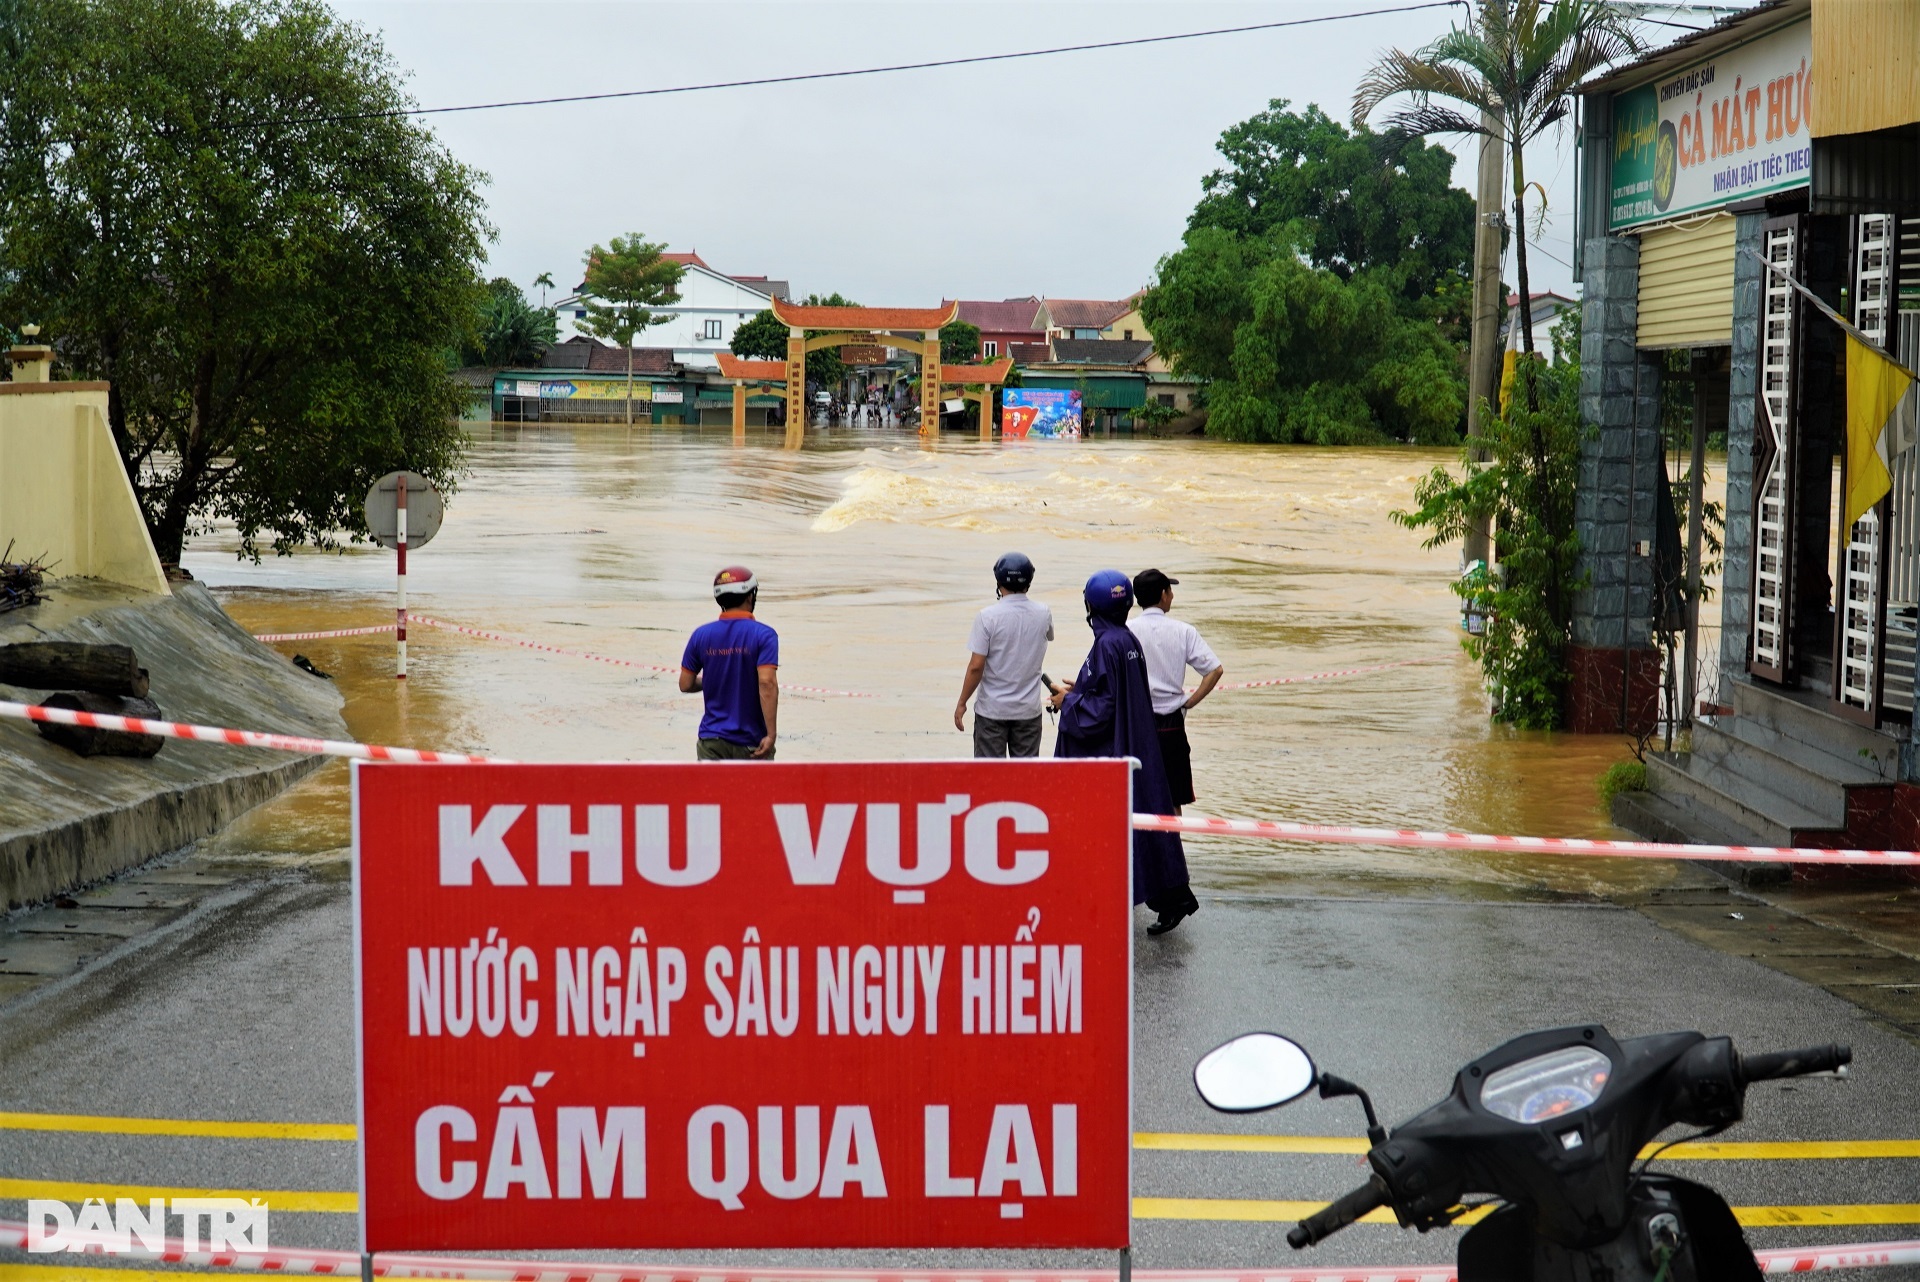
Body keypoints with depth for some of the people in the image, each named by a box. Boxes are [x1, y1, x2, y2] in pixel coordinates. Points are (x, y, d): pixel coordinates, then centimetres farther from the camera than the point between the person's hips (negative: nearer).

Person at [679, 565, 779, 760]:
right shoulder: (763, 635, -9)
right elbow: (767, 684, -18)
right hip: (751, 742, -2)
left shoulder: (701, 635, 2)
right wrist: (771, 734, -18)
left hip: (712, 741, 2)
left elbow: (685, 685, 6)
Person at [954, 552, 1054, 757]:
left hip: (993, 709, -3)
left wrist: (962, 703, -4)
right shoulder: (1043, 614, -3)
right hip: (1029, 709, 3)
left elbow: (976, 666, -14)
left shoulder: (988, 616, -14)